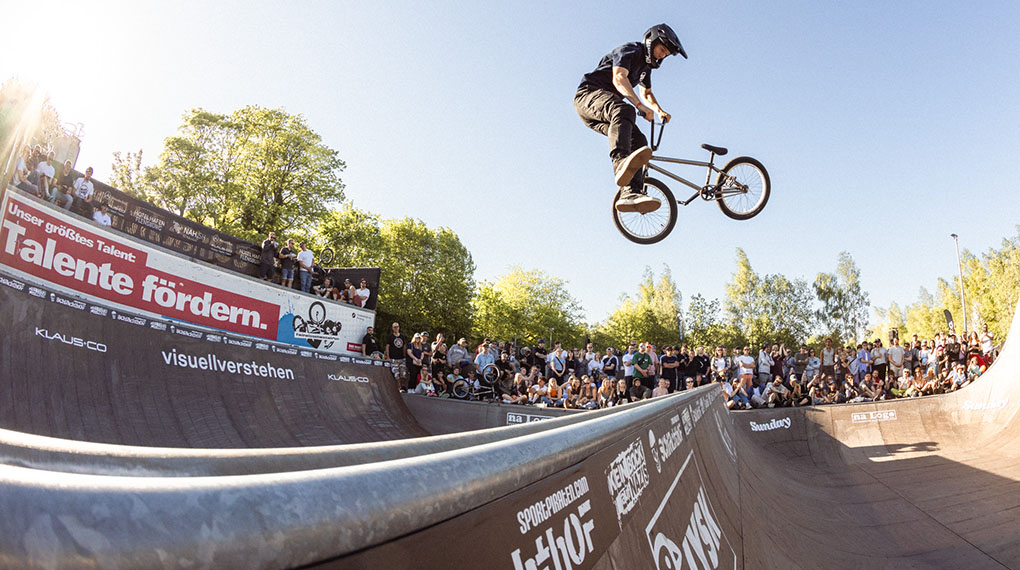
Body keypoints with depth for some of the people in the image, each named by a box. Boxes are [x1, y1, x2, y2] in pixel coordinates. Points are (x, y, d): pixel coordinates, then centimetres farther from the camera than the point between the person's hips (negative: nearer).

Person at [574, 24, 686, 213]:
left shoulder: (646, 64, 23)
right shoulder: (629, 50, -6)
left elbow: (646, 93, 37)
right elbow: (619, 78, -24)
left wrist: (660, 110, 18)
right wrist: (640, 105, -33)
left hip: (606, 111, 8)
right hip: (589, 94, -8)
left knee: (638, 141, -14)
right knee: (624, 110, -40)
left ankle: (631, 194, -30)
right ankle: (621, 163, -64)